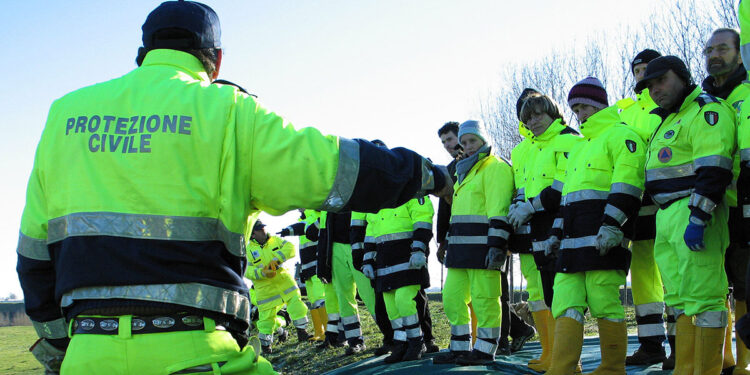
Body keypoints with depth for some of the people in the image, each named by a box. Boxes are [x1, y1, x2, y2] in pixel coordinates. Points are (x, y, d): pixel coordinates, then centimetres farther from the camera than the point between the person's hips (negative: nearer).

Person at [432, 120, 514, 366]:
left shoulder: (496, 167, -5)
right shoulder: (466, 170, 25)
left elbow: (499, 211, -14)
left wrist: (496, 246, -22)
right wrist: (450, 245, 25)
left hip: (482, 243, -10)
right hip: (461, 245, 10)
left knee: (483, 298, -6)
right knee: (452, 297, 10)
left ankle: (485, 350, 1)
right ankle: (460, 348, 17)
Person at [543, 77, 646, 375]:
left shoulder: (620, 135, 1)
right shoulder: (580, 147, 30)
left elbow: (627, 183, -11)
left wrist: (612, 225, -21)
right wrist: (556, 232, 24)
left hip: (602, 238, -9)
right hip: (574, 240, 9)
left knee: (604, 302, -9)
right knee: (565, 303, -1)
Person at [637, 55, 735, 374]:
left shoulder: (707, 111, -7)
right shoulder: (670, 119, 24)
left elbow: (713, 171, -18)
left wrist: (697, 219, -24)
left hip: (693, 213, -10)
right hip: (666, 217, 10)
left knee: (702, 295, -10)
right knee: (679, 297, 11)